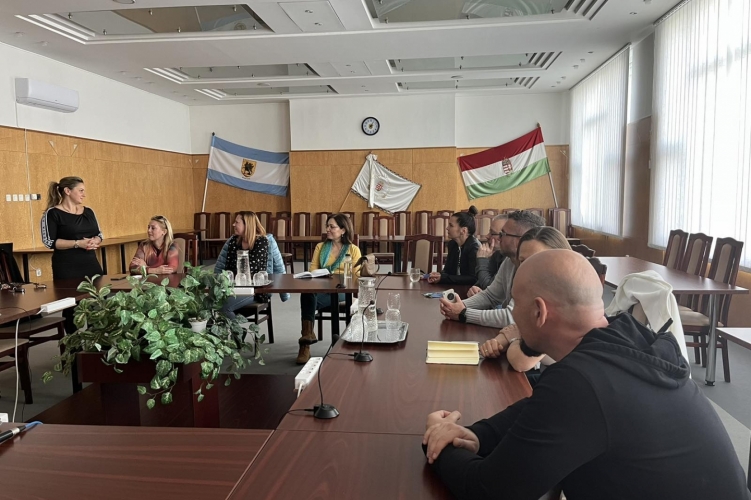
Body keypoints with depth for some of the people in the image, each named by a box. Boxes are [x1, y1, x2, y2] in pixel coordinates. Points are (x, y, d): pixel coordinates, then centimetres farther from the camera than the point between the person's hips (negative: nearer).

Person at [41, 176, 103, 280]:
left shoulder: (88, 212, 12)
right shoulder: (53, 214, -4)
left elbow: (99, 235, 16)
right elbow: (49, 241, -11)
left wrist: (94, 242, -7)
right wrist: (77, 243, -19)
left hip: (91, 265, 5)